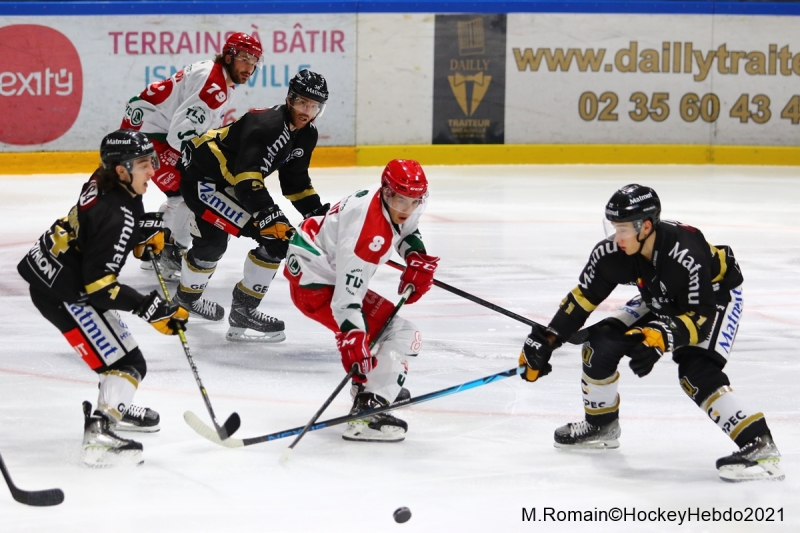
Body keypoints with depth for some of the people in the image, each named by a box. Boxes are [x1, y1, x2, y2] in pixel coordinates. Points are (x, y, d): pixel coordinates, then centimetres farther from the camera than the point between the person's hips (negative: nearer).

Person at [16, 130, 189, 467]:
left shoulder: (106, 182, -2)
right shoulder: (116, 217, -28)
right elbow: (100, 285, -27)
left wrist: (147, 234, 9)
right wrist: (150, 308, -23)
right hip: (61, 292, -10)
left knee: (116, 340, 27)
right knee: (126, 362, -12)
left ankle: (115, 408, 44)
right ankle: (98, 436, -21)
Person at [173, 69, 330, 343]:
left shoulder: (306, 135, -1)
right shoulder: (266, 125, -30)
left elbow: (295, 179, 12)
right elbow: (247, 181, -37)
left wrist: (317, 212, 3)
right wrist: (271, 217, -42)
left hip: (227, 180, 10)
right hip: (200, 174, -10)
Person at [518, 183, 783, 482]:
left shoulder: (686, 255, -40)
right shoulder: (612, 252, -22)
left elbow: (700, 318, -35)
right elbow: (584, 298, -10)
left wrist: (661, 338, -50)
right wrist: (546, 340, -14)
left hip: (716, 294, -7)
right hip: (663, 300, 7)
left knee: (697, 373, -28)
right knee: (601, 343, -5)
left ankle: (760, 446, -31)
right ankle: (601, 424, 19)